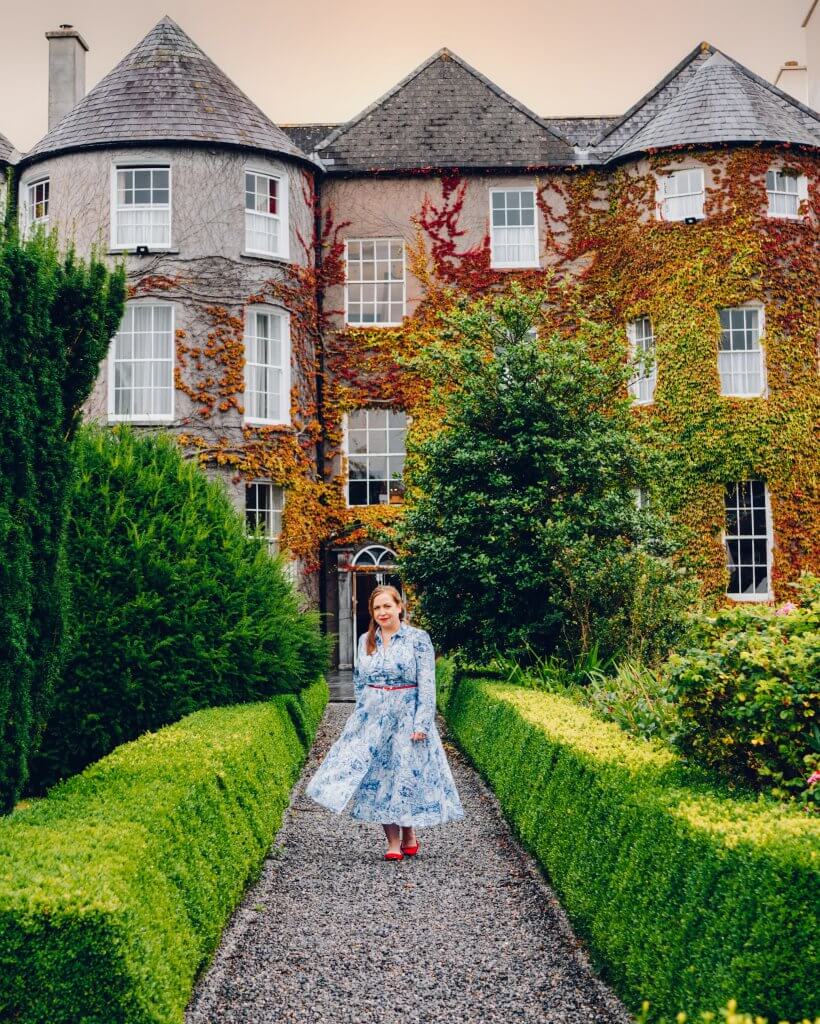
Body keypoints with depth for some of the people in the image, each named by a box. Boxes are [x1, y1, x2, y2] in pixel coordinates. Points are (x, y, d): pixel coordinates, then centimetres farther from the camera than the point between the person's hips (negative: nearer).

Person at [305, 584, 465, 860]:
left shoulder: (418, 638, -4)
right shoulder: (365, 641, 9)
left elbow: (427, 685, -7)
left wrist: (422, 723, -13)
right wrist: (361, 716, 12)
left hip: (406, 717, -4)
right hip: (372, 718, 4)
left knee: (407, 776, 0)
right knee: (378, 777, 1)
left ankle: (409, 835, 20)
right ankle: (393, 843, 9)